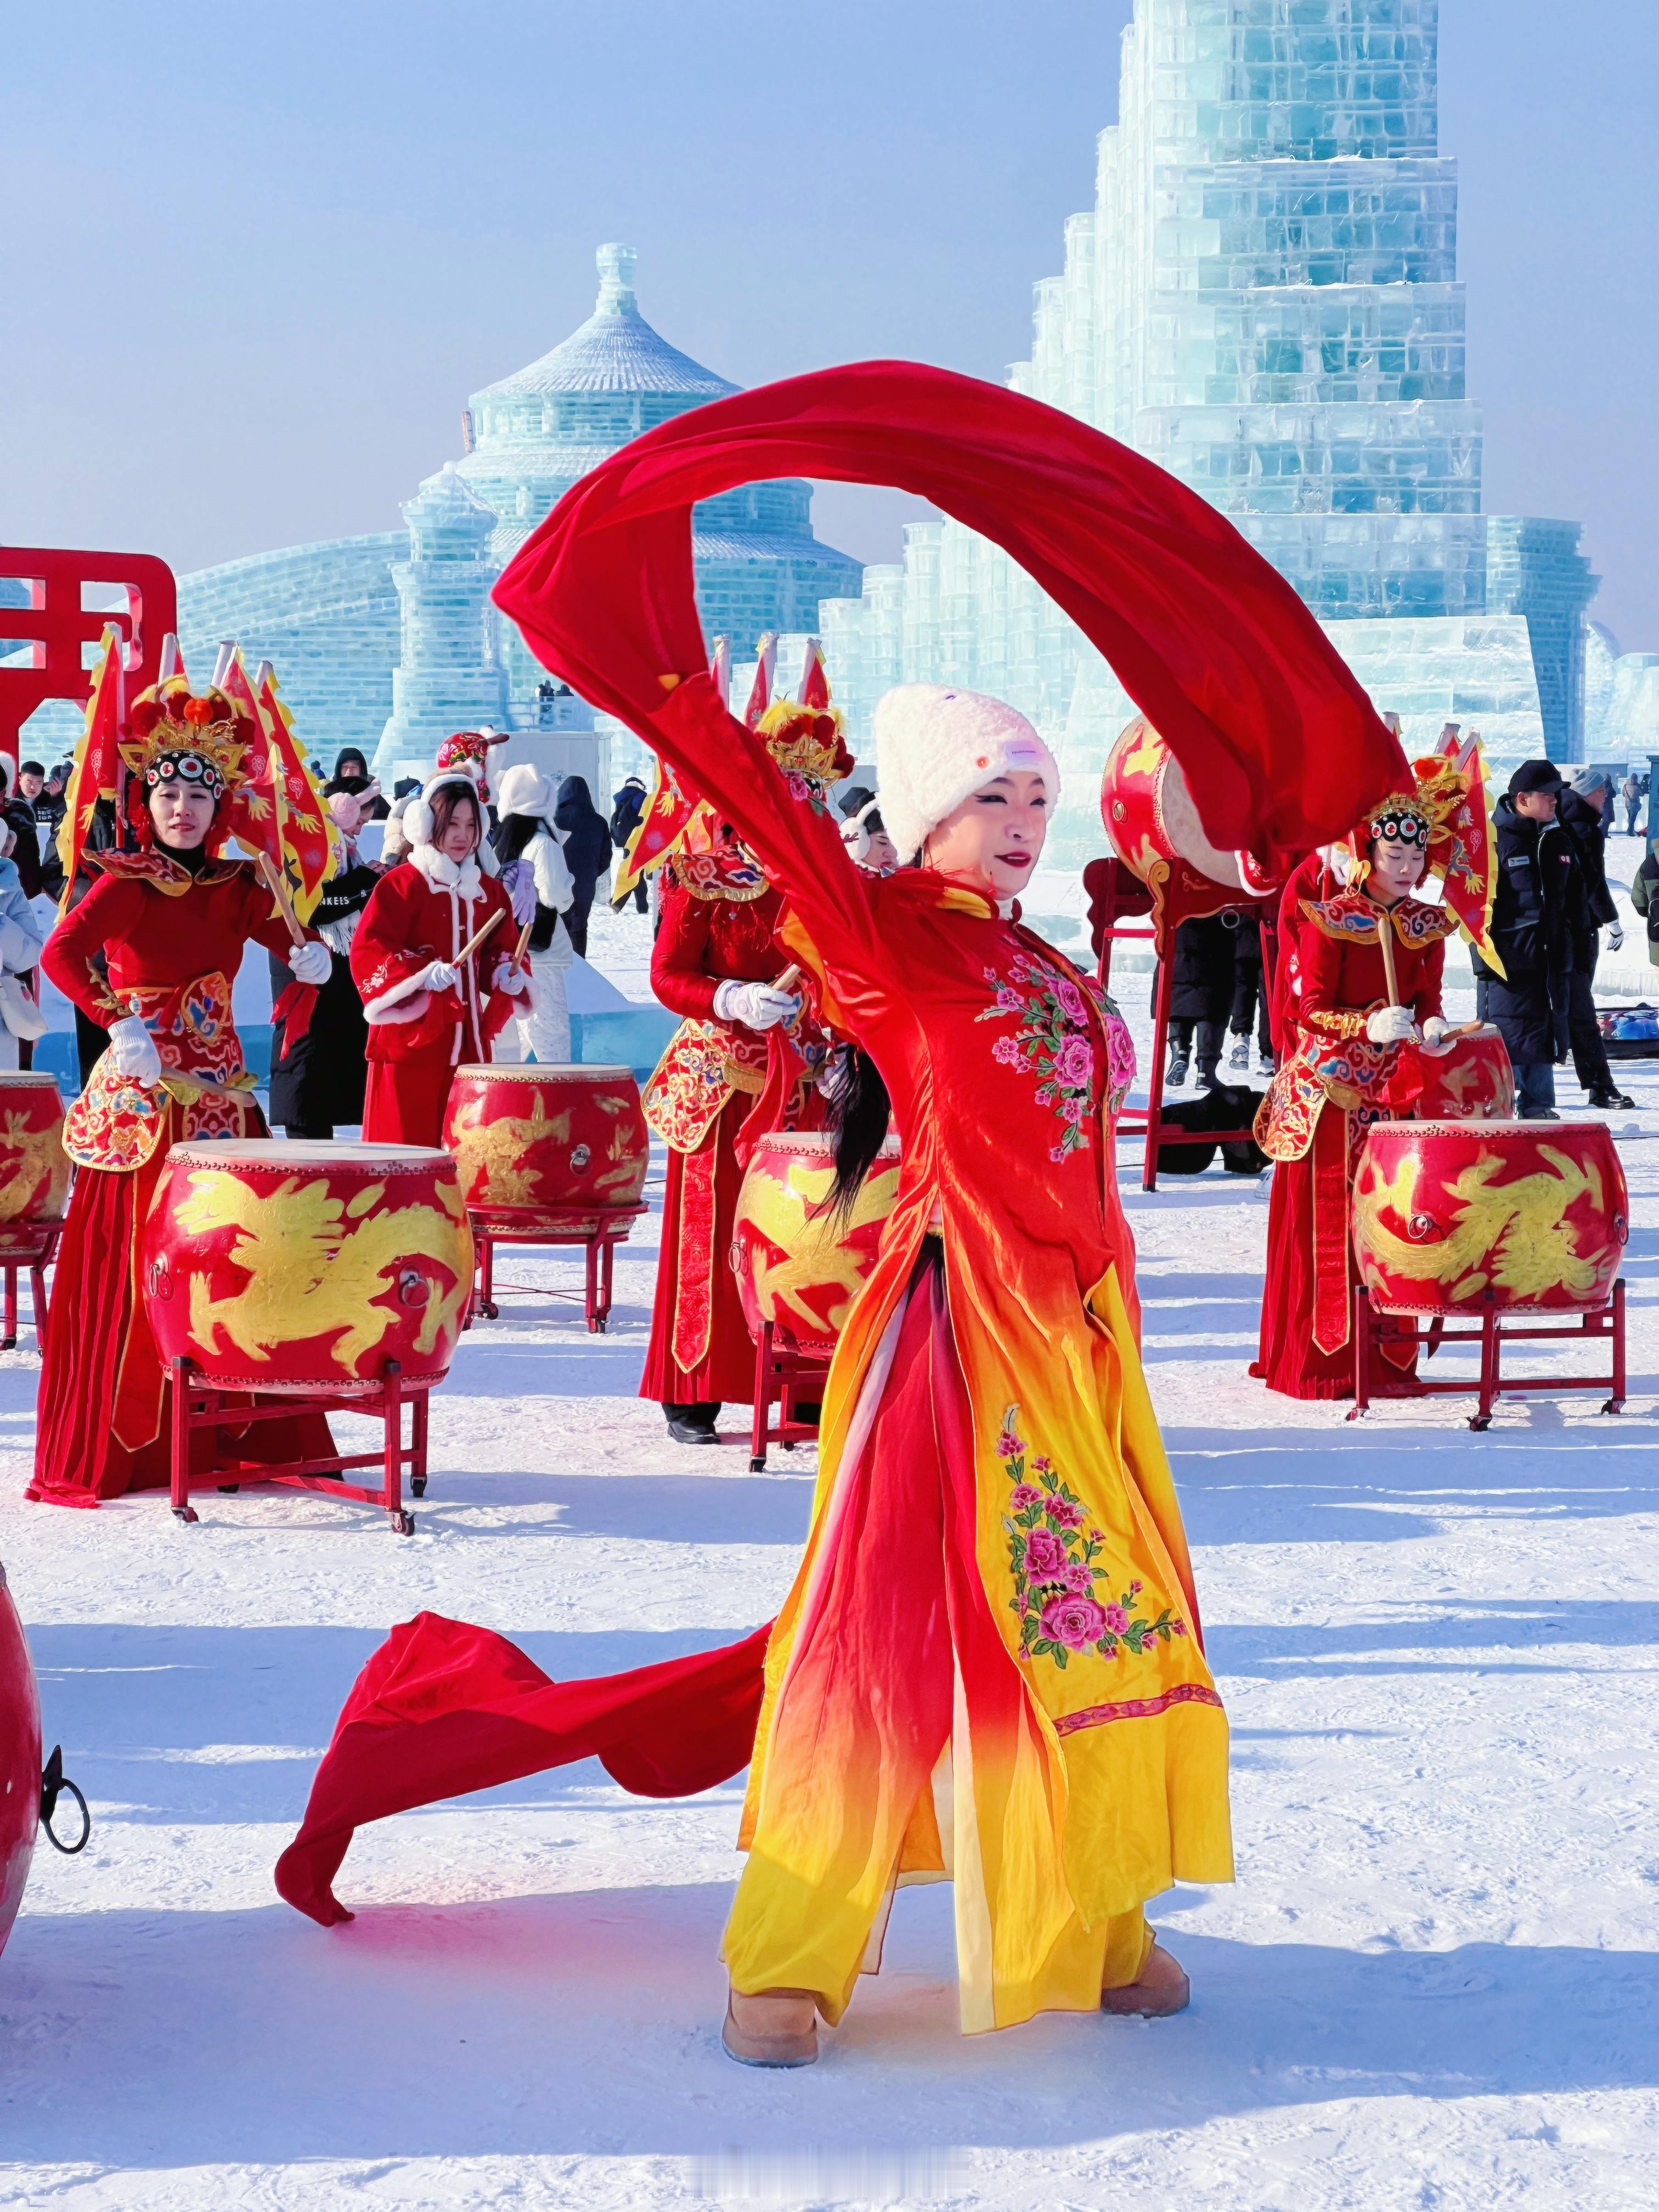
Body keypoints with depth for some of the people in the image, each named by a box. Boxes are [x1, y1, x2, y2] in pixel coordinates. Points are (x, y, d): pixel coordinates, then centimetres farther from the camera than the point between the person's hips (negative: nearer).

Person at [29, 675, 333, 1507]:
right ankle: (120, 1448, 2)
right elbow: (61, 955, -21)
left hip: (221, 1088, 5)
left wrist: (311, 956, -9)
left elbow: (291, 937, 13)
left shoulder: (234, 888, 9)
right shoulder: (125, 884, -7)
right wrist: (120, 1024, -24)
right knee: (137, 1261, -4)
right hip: (145, 1091, -5)